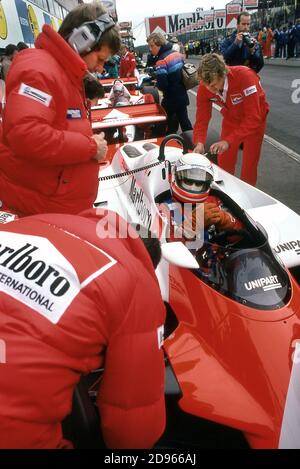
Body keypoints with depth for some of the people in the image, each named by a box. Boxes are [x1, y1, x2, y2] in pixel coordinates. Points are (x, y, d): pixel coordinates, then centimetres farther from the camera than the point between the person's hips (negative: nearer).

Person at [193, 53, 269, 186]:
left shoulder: (245, 76, -38)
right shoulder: (204, 86, -25)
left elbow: (253, 118, -40)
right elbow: (202, 118, -21)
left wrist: (229, 141, -50)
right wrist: (199, 142, -40)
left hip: (254, 118, -3)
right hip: (231, 118, 4)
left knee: (249, 167, 0)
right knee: (224, 165, 8)